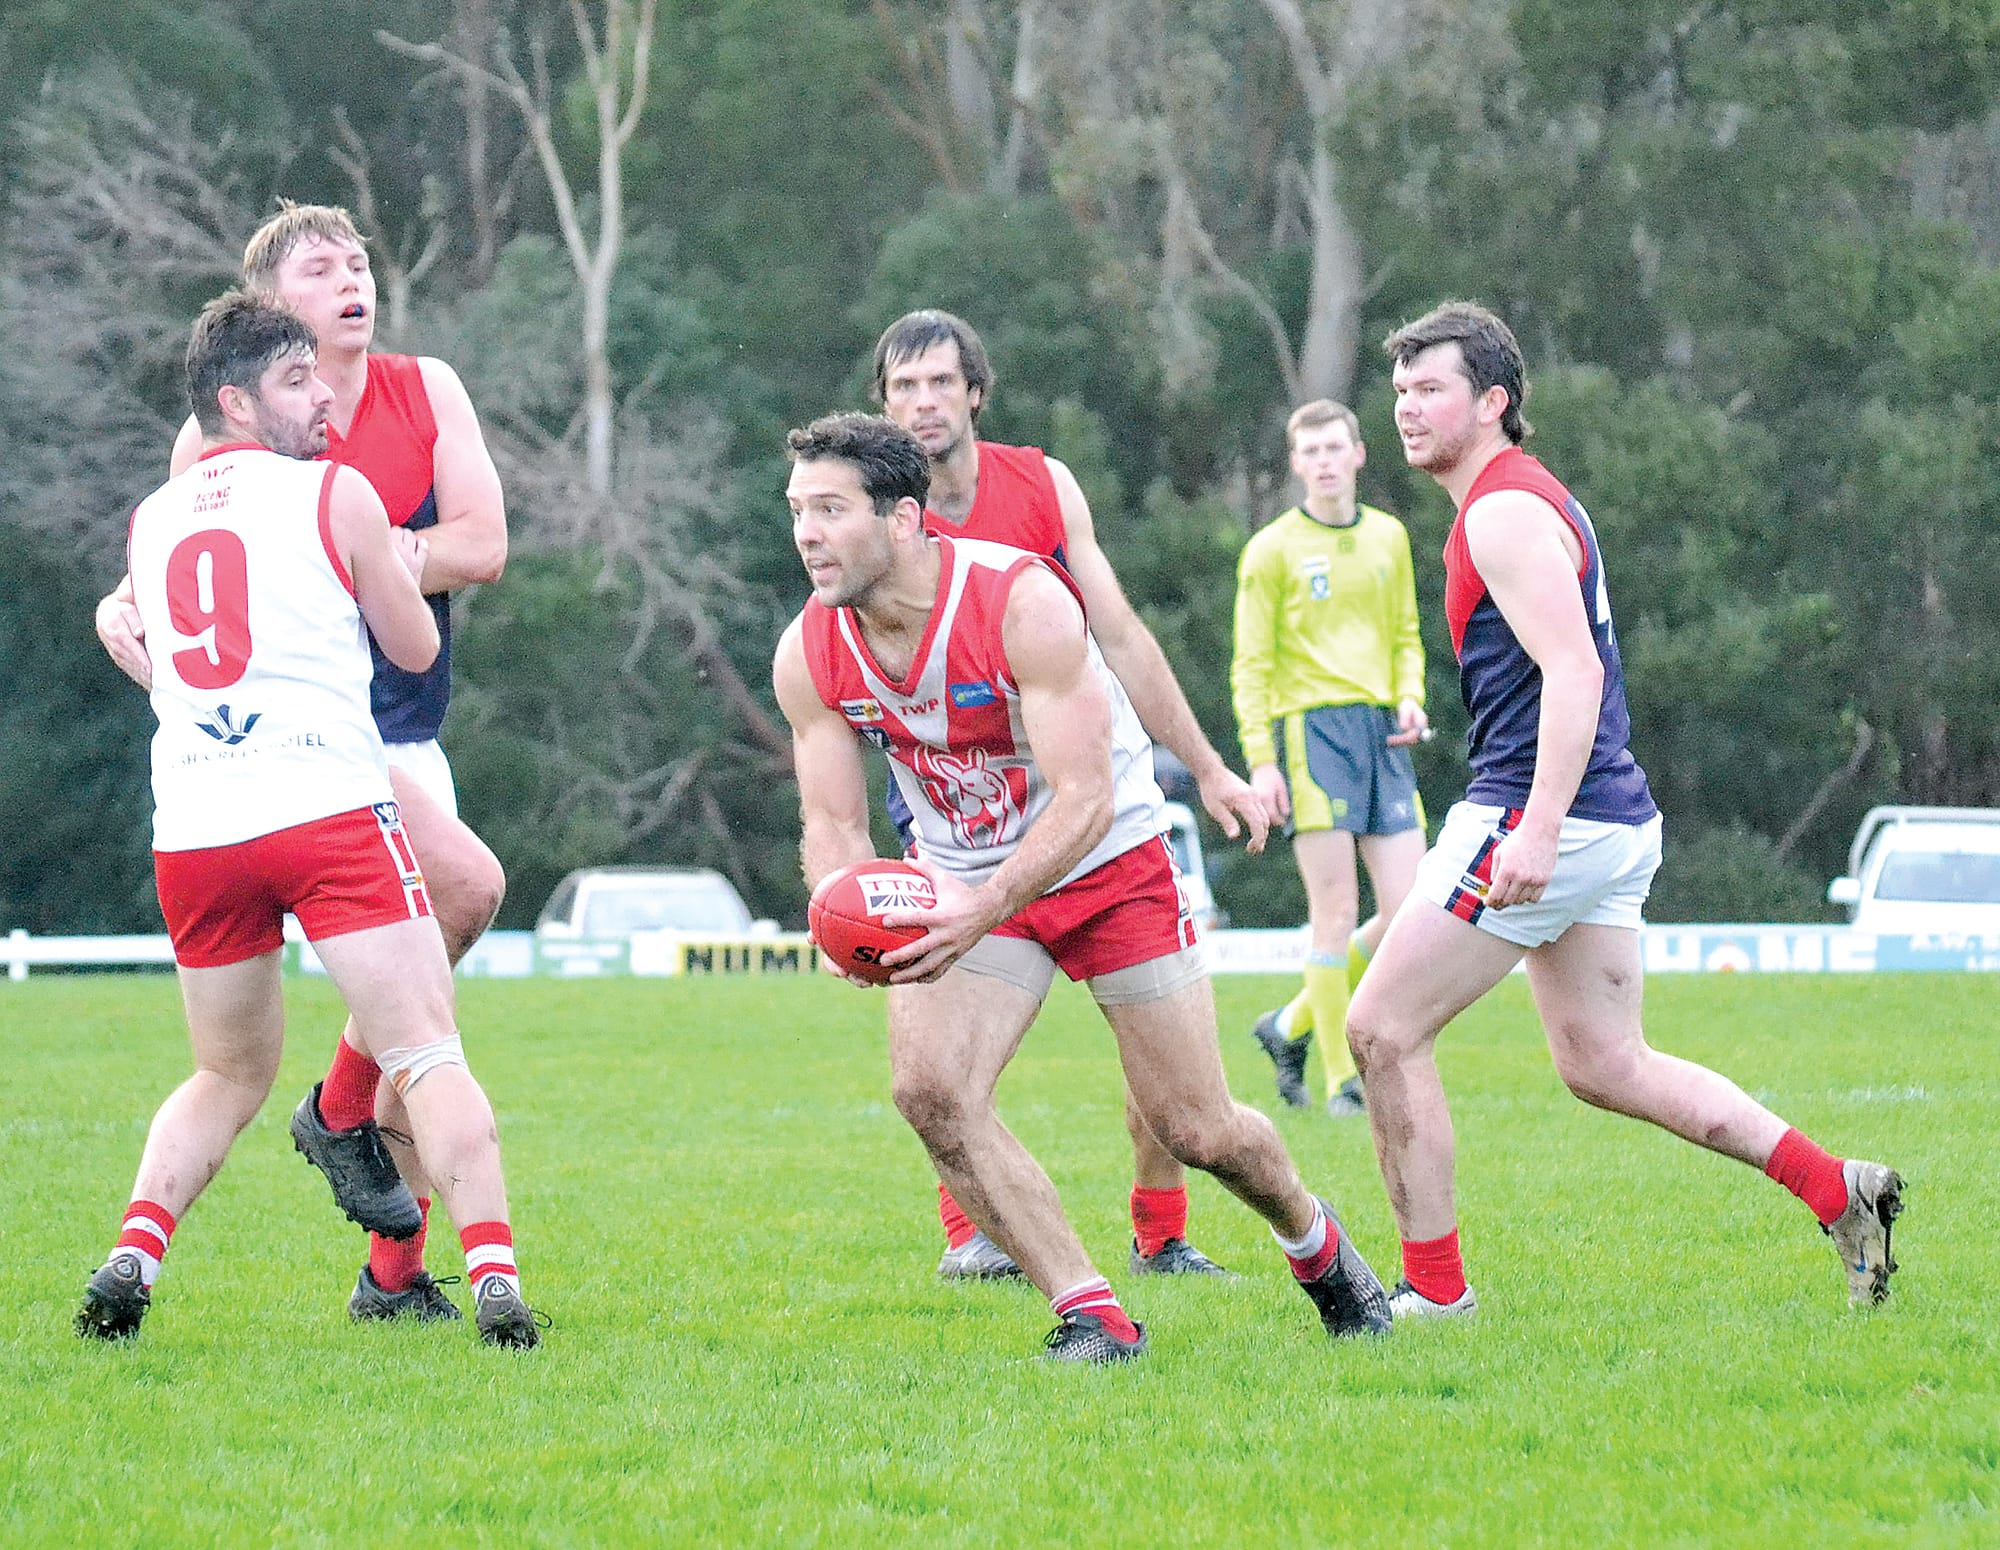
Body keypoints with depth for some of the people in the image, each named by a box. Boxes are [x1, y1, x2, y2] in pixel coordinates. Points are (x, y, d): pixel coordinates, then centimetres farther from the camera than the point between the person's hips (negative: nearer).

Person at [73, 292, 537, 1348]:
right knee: (429, 1058, -5)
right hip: (328, 809, -5)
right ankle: (494, 1280, -18)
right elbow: (415, 649, 12)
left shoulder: (148, 521, 16)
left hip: (191, 828, 5)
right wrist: (403, 569, 33)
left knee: (229, 1078, 20)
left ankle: (130, 1260, 1)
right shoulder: (338, 495, 2)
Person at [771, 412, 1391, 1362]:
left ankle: (1315, 1242, 35)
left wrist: (983, 913, -45)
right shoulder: (809, 655, -14)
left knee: (1196, 1131, 1)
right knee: (928, 1089, -21)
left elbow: (1084, 801, -31)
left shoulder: (1022, 602, -29)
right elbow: (834, 825, -7)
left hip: (1108, 862, -4)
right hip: (962, 882, 4)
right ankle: (1092, 1317, -12)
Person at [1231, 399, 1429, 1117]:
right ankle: (1341, 1080, -2)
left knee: (1409, 911, -1)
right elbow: (1251, 663, -1)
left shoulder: (1388, 537, 15)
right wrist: (1260, 759, -10)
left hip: (1382, 733, 5)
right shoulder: (1272, 549, 1)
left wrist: (1410, 698, 2)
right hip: (1311, 726, -5)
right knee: (1335, 910, -9)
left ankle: (1291, 1028, 17)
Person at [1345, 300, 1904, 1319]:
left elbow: (1573, 672, -23)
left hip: (1536, 814, -10)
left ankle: (1432, 1287, -1)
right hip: (1614, 818, 10)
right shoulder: (1528, 500, 19)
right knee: (1604, 1067, 13)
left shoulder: (1505, 512, -12)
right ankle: (1837, 1190, 9)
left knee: (1383, 1029, -5)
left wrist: (1537, 829, -30)